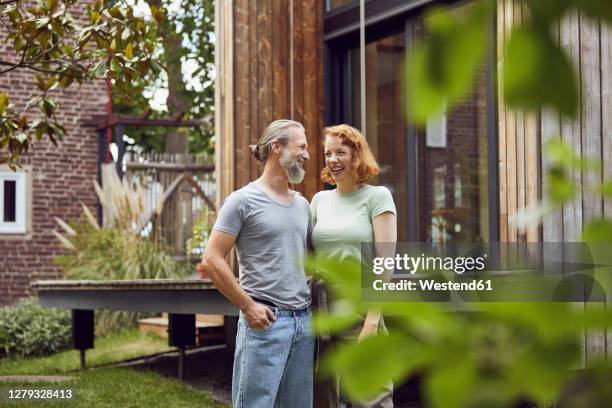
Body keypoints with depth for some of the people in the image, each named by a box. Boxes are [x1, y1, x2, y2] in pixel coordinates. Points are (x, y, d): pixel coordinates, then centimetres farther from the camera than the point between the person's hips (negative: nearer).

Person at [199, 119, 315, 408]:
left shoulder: (303, 205, 16)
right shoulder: (244, 200, -5)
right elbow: (212, 260, -9)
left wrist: (314, 297, 10)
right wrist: (248, 306, -11)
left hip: (304, 320, 7)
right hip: (265, 319, -7)